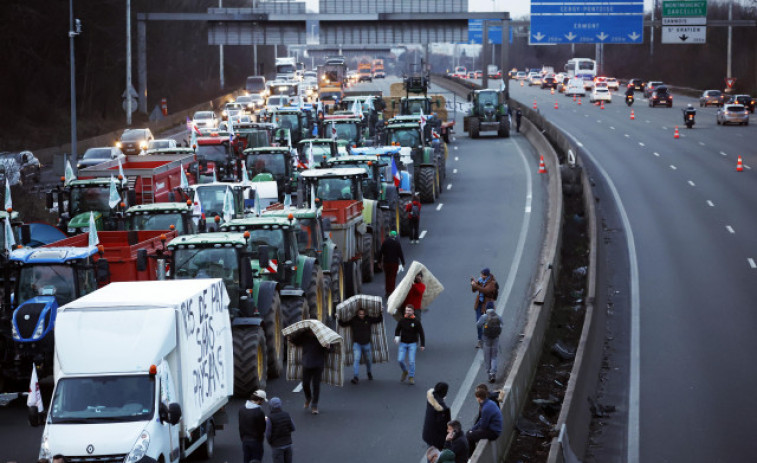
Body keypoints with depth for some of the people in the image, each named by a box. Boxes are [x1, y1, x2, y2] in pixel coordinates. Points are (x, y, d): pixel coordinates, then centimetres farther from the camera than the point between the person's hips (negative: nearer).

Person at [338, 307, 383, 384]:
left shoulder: (368, 319, 0)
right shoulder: (353, 320, -6)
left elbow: (379, 320, 7)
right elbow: (343, 324, -3)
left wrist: (380, 313, -6)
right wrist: (339, 319, -17)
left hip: (366, 344, 2)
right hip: (357, 344, -2)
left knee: (368, 359, 17)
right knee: (356, 360, -15)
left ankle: (369, 372, 45)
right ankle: (356, 377, -19)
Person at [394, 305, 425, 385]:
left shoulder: (416, 321, -8)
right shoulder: (402, 321, -3)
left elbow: (421, 333, -3)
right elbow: (397, 330, 8)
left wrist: (422, 345, -6)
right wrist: (396, 337, -14)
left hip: (412, 344, -2)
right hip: (403, 343, 2)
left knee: (411, 361, -9)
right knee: (400, 360, -6)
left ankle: (411, 377, 5)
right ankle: (405, 372, 22)